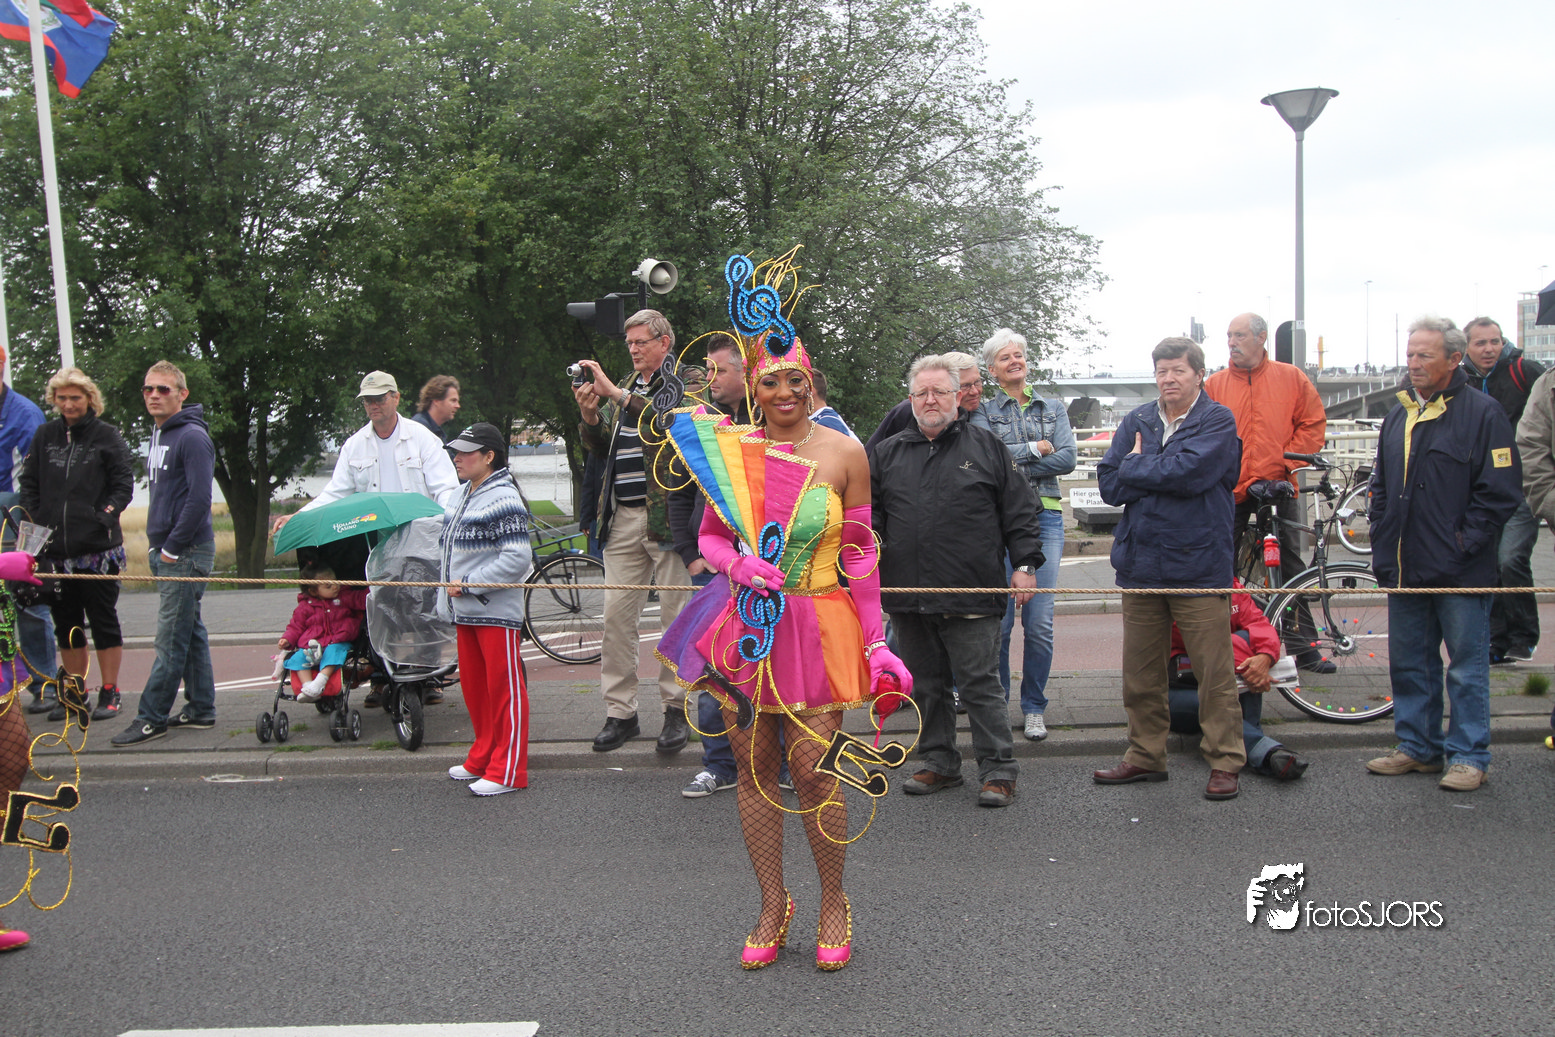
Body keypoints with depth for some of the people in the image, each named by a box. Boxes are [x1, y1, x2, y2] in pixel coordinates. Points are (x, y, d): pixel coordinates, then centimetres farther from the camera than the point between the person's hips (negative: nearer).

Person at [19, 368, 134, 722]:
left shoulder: (107, 436, 0)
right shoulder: (44, 436, 11)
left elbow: (124, 485, -2)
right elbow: (28, 483, 13)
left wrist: (103, 517, -11)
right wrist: (35, 520, 0)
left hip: (98, 549, -4)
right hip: (55, 550, 4)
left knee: (103, 620, 4)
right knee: (66, 624, 11)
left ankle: (109, 692, 12)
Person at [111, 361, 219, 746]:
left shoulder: (192, 437, -13)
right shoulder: (158, 436, 16)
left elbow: (199, 498, -20)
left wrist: (172, 548, -16)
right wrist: (158, 545, 15)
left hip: (186, 553, -9)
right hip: (165, 551, 10)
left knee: (171, 639, -5)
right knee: (189, 632, 13)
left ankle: (152, 718, 0)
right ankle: (201, 710, 19)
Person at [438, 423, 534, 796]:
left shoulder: (503, 499, -15)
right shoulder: (464, 495, 14)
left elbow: (517, 557, -21)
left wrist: (469, 583, -19)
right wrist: (449, 592, 15)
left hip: (496, 611, -9)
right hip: (465, 611, 9)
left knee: (504, 688, -1)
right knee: (473, 686, 17)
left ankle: (507, 771, 5)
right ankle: (483, 759, 30)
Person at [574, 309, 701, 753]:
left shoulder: (688, 380, 2)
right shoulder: (625, 386, 20)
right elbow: (602, 447, 20)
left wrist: (615, 393, -21)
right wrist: (590, 415, 1)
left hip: (667, 513, -6)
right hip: (623, 517, 6)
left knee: (676, 615, 0)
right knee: (616, 615, 3)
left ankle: (675, 709, 11)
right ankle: (620, 712, 10)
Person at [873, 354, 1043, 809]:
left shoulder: (987, 447, 7)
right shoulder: (888, 454, 15)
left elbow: (1020, 512, 6)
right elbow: (869, 517, 16)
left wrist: (1025, 564, -1)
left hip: (970, 597, -4)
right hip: (908, 597, 4)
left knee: (980, 685, -1)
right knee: (927, 685, 12)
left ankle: (998, 770, 8)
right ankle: (939, 763, 24)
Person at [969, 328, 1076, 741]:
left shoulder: (1053, 408, 17)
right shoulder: (983, 411, 9)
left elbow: (1068, 459, 1)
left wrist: (1014, 465, -6)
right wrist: (1035, 448, -4)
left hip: (1045, 518, 2)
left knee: (1040, 622, -3)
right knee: (999, 620, -5)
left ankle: (1034, 708, 11)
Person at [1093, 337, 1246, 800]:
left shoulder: (1218, 422, -2)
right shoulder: (1135, 422, 11)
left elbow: (1191, 472, -19)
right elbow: (1109, 486, 1)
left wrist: (1135, 466, -5)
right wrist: (1164, 472, -10)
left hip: (1198, 566, -4)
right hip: (1140, 565, 5)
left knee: (1214, 670, -1)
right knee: (1141, 672, 11)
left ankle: (1224, 761, 12)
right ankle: (1146, 756, 24)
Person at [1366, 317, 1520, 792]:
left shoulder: (1482, 413, -6)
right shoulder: (1399, 415, 13)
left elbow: (1502, 491, -10)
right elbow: (1381, 488, 20)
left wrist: (1463, 543, -13)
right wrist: (1382, 547, 11)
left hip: (1460, 572, -6)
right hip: (1406, 568, 7)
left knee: (1467, 668, 2)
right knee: (1409, 664, 13)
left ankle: (1468, 757, 12)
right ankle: (1418, 747, 25)